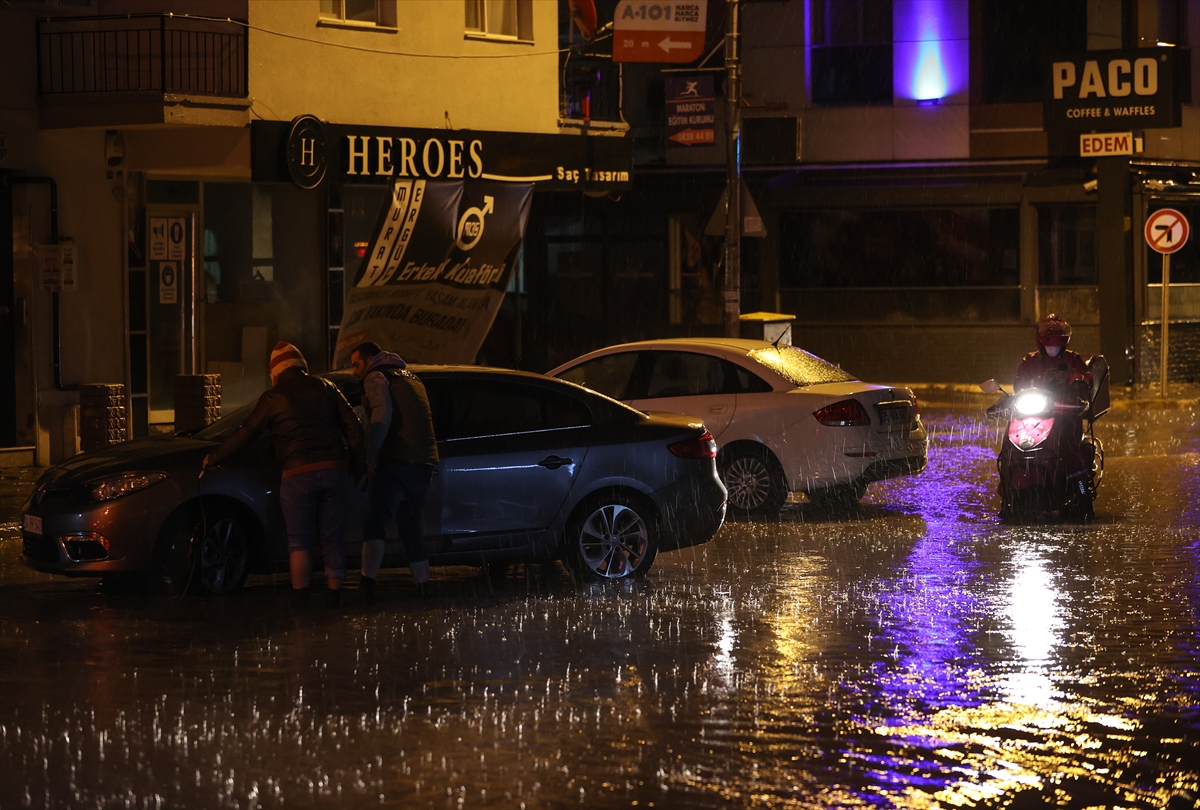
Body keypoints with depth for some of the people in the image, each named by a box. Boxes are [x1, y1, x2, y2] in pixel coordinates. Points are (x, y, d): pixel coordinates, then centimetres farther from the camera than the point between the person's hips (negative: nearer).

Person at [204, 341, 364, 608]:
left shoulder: (273, 397, 3)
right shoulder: (325, 388, 12)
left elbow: (246, 434, 8)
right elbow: (353, 427, 8)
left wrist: (214, 457, 20)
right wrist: (356, 463, 16)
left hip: (299, 474, -3)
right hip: (335, 470, 3)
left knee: (299, 543, 2)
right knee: (332, 541, 8)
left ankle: (301, 603, -6)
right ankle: (334, 601, 5)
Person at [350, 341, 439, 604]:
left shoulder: (376, 377, 1)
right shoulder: (410, 378, 28)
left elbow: (382, 416, -15)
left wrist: (371, 454, -14)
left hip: (397, 462, -8)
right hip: (424, 464, 8)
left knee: (374, 523, -13)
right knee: (410, 527, 16)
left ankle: (368, 583, -27)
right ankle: (423, 589, 15)